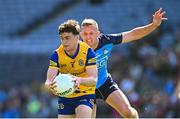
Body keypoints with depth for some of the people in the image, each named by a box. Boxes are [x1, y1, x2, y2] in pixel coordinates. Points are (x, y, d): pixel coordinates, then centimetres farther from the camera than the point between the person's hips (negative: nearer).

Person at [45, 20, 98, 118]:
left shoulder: (87, 52, -17)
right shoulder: (57, 55, -12)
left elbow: (94, 79, -24)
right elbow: (49, 80, -21)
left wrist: (79, 80, -45)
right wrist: (50, 85, -46)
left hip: (85, 94, -3)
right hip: (65, 96, 3)